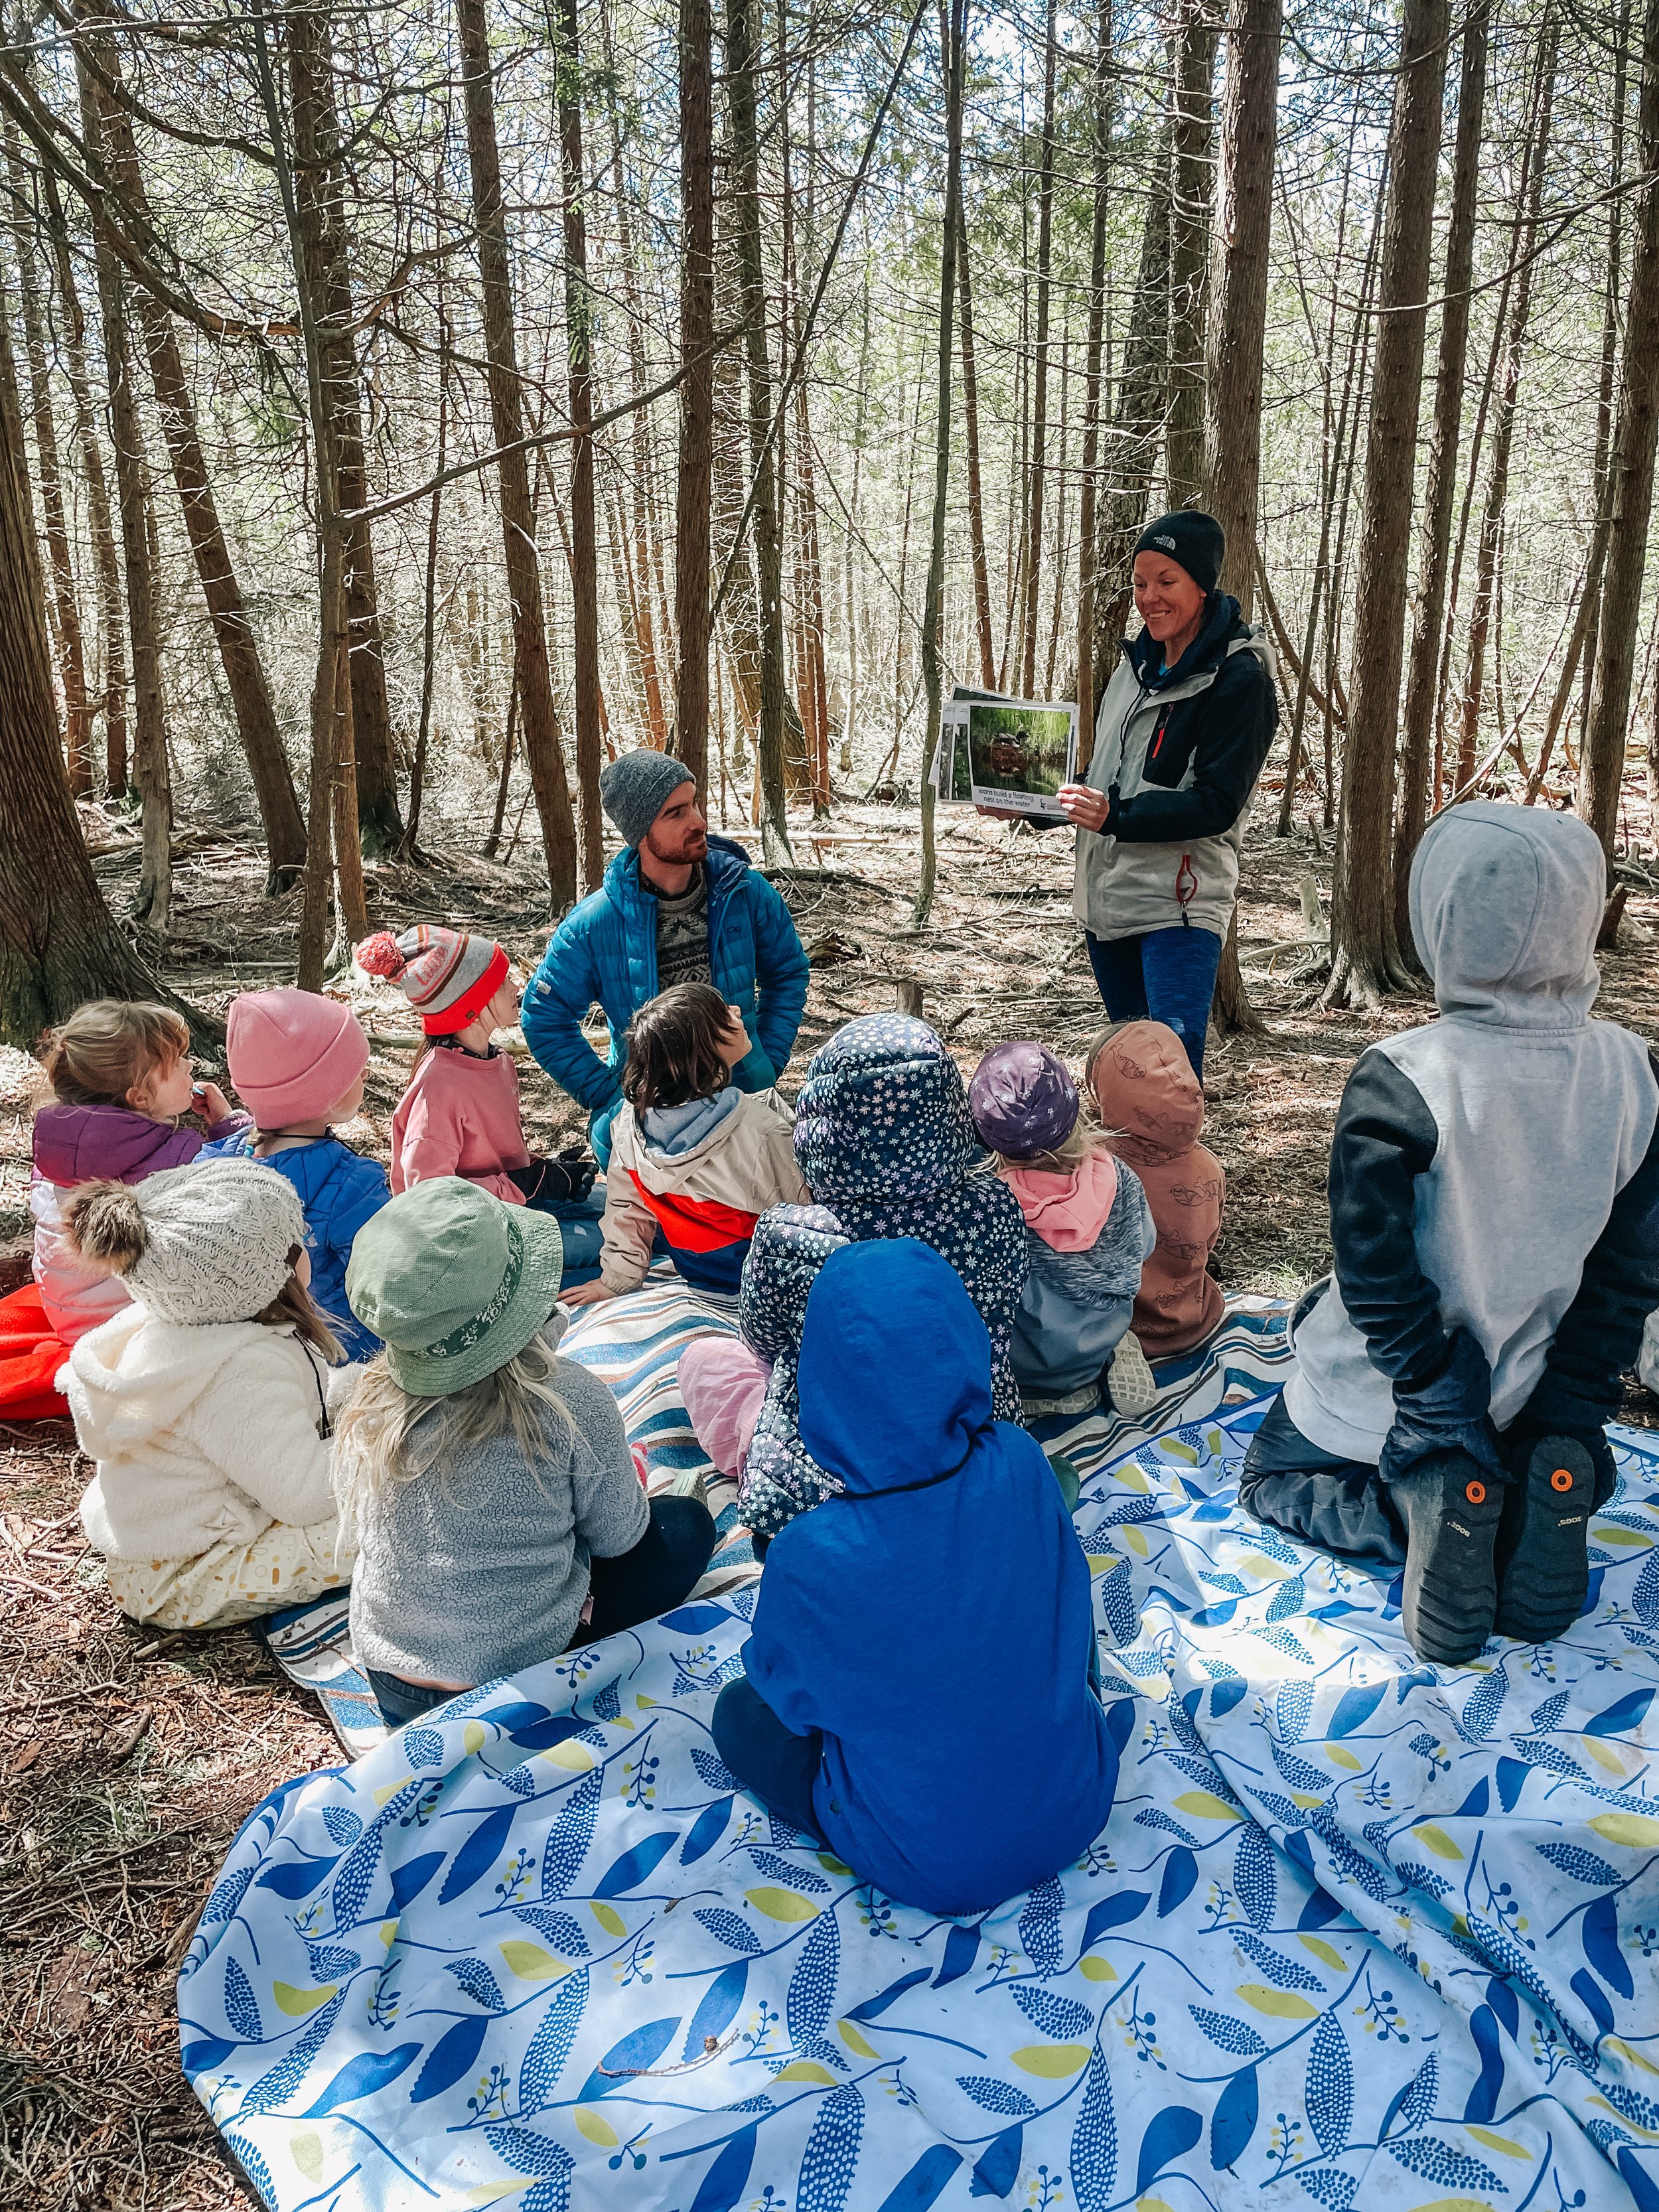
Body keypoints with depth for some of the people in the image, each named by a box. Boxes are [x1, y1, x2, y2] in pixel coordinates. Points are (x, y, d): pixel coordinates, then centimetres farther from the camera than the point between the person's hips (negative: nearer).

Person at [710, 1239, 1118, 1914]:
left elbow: (789, 1695, -10)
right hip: (1075, 1811, 4)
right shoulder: (1021, 1465, -24)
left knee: (739, 1711, 20)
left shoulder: (809, 1561, -33)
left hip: (935, 1867, -3)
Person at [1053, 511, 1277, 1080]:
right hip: (1105, 899, 8)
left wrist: (1115, 816, -29)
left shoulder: (1239, 679, -9)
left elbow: (1216, 804, -17)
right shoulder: (1137, 664, 15)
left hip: (1179, 909, -8)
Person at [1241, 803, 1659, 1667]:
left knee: (1273, 1477, 22)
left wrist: (1443, 1420, -14)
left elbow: (1378, 1277, -25)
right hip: (1523, 1390, 4)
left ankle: (1425, 1512, -6)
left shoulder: (1399, 1083, -28)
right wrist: (1570, 1417, 2)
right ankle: (1540, 1486, 0)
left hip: (1383, 1394, -4)